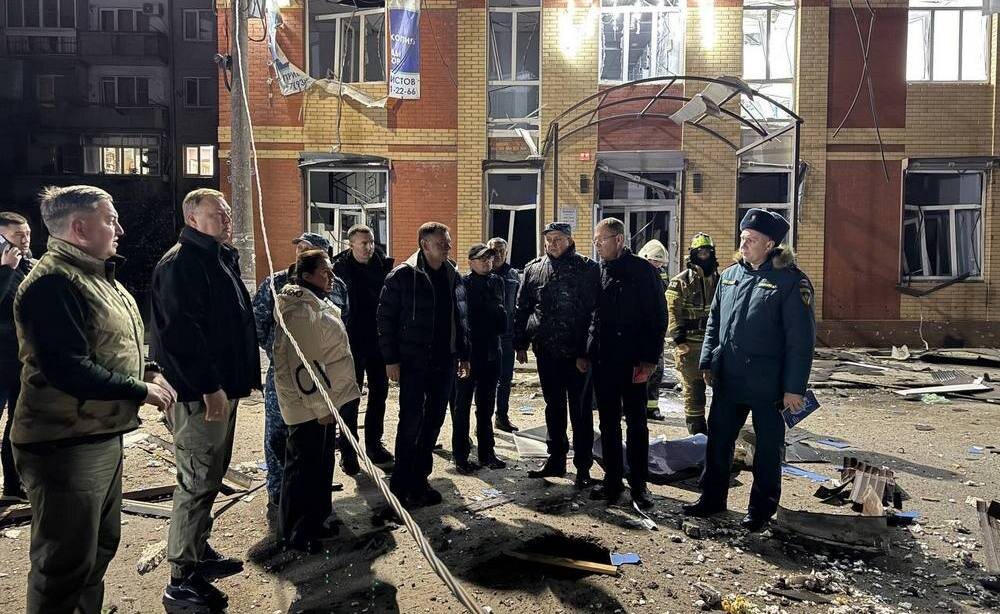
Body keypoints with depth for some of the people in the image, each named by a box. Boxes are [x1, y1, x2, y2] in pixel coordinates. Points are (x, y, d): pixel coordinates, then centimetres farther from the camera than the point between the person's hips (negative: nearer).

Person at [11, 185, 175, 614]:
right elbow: (70, 370, -27)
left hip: (103, 436, 10)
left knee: (101, 546, 22)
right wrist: (141, 390, -18)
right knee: (66, 566, 3)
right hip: (65, 446, -10)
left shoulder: (95, 274, 14)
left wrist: (146, 370, 4)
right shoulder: (53, 282, -19)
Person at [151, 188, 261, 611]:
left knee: (210, 477, 19)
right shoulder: (181, 263, -14)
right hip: (200, 393, -10)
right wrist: (209, 387, -25)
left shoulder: (221, 258, 17)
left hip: (222, 386, 10)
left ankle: (199, 552, 33)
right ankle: (182, 580, 6)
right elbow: (181, 330, -23)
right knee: (197, 481, -4)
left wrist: (245, 375, 20)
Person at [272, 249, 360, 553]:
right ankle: (296, 532, 14)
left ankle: (315, 522, 31)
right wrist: (320, 406, -21)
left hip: (324, 400, 11)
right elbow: (304, 365, -23)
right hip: (309, 405, -10)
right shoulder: (301, 311, -20)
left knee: (322, 463, 18)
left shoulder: (318, 305, 14)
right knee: (304, 465, 0)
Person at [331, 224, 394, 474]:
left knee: (379, 393, 14)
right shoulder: (339, 268, -9)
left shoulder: (383, 265, 0)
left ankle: (374, 444, 30)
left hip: (379, 341, 4)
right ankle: (348, 452, 15)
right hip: (352, 342, -4)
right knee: (351, 398, 3)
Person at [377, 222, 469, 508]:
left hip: (444, 363, 6)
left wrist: (463, 355, 12)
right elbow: (386, 318, -8)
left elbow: (461, 319, 15)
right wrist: (391, 358, -11)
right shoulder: (402, 275, -8)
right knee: (411, 422, -2)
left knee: (434, 421, 11)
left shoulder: (454, 277, 9)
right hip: (413, 363, -6)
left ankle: (419, 479, 25)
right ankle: (401, 485, 13)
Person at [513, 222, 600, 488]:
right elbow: (522, 309, 12)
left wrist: (588, 351, -13)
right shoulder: (533, 269, 7)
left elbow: (597, 312, -8)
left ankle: (583, 466, 16)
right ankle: (556, 459, 28)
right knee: (554, 408, 15)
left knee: (580, 411, 5)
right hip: (547, 351, 4)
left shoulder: (588, 269, -5)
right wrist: (520, 344, 8)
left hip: (578, 353, -4)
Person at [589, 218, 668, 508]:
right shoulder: (597, 271, 8)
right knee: (608, 423, 12)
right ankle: (612, 481, 24)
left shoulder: (642, 271, -6)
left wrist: (649, 360, -13)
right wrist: (586, 351, 7)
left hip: (633, 362, -5)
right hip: (602, 361, 5)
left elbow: (658, 318, -8)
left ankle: (638, 485, 17)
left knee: (636, 424, 6)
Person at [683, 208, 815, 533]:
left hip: (767, 384, -5)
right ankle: (712, 497, 29)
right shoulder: (730, 274, 7)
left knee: (767, 447, 10)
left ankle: (761, 508, 26)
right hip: (727, 380, 6)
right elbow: (714, 322, 14)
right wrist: (708, 362, 9)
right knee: (718, 439, 14)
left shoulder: (791, 281, -11)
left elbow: (801, 339, -12)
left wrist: (794, 387, -14)